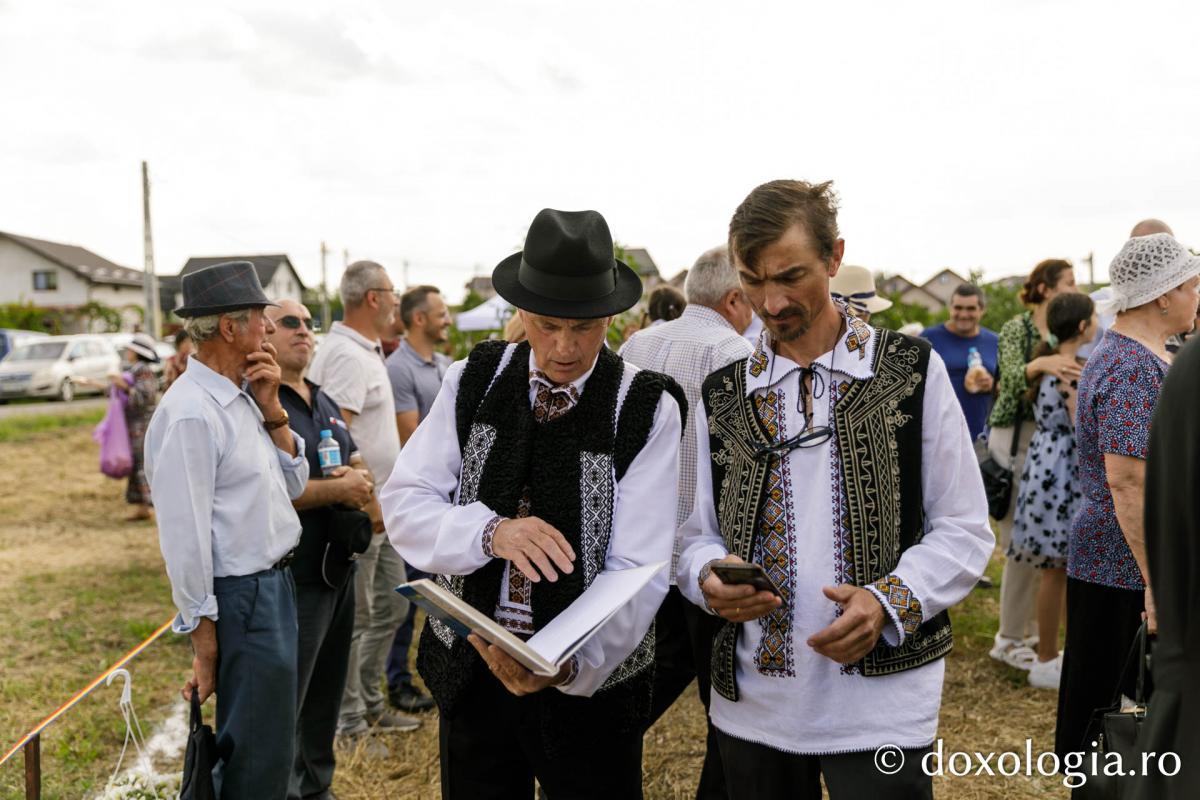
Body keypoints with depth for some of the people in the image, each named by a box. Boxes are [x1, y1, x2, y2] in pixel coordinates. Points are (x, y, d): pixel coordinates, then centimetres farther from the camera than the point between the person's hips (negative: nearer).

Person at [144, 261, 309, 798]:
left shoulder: (240, 397, 8)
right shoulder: (191, 414, -21)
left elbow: (292, 484, 13)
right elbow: (185, 538, -20)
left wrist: (271, 410, -1)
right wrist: (205, 647, -16)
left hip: (274, 585, 10)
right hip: (241, 599, -9)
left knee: (273, 749, 21)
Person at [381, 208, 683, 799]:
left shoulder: (648, 408, -13)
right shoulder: (473, 381, -4)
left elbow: (639, 575, -18)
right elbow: (404, 504, -8)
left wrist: (568, 663, -34)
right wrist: (491, 531, -26)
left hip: (591, 681, -2)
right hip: (469, 668, 3)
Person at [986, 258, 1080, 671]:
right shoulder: (1016, 329, -8)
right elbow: (1012, 378, -24)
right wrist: (1041, 364, -44)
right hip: (1016, 438, -7)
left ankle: (1030, 631, 22)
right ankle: (1009, 639, 6)